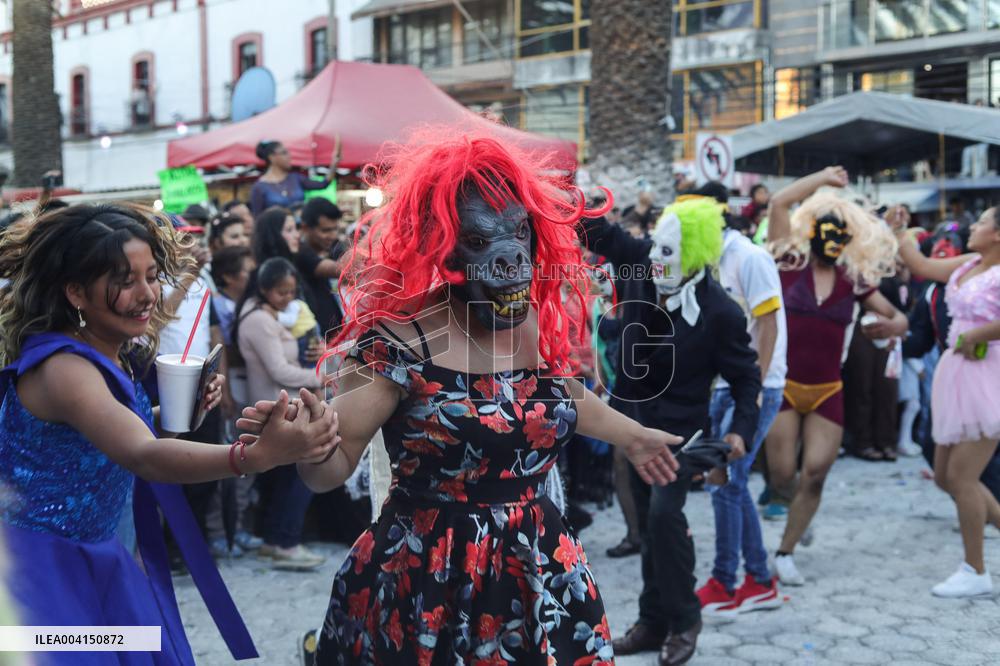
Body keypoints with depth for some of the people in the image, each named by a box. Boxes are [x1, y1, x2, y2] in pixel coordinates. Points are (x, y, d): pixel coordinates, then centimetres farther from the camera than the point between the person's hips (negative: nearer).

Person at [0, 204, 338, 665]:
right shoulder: (61, 367, -25)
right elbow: (143, 456, -40)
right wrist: (259, 454, -55)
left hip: (96, 564, 8)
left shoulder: (118, 357, 1)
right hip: (41, 571, -8)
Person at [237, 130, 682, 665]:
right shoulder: (402, 336, -18)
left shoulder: (543, 320, -1)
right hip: (425, 584, -5)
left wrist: (634, 436, 33)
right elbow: (332, 466, -18)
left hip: (540, 571, 5)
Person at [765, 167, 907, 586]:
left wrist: (893, 326, -12)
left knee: (815, 473, -5)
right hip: (783, 384, -2)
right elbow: (779, 203, -9)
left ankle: (785, 554, 10)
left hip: (827, 391, 2)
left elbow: (897, 317, 13)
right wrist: (824, 177, 1)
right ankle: (801, 506, 34)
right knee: (782, 477, -2)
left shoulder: (855, 281, 8)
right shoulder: (791, 264, 0)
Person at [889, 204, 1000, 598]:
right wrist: (897, 233, 22)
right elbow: (922, 267, 21)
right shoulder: (967, 264, 10)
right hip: (957, 376, 9)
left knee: (961, 477, -5)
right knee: (946, 476, 11)